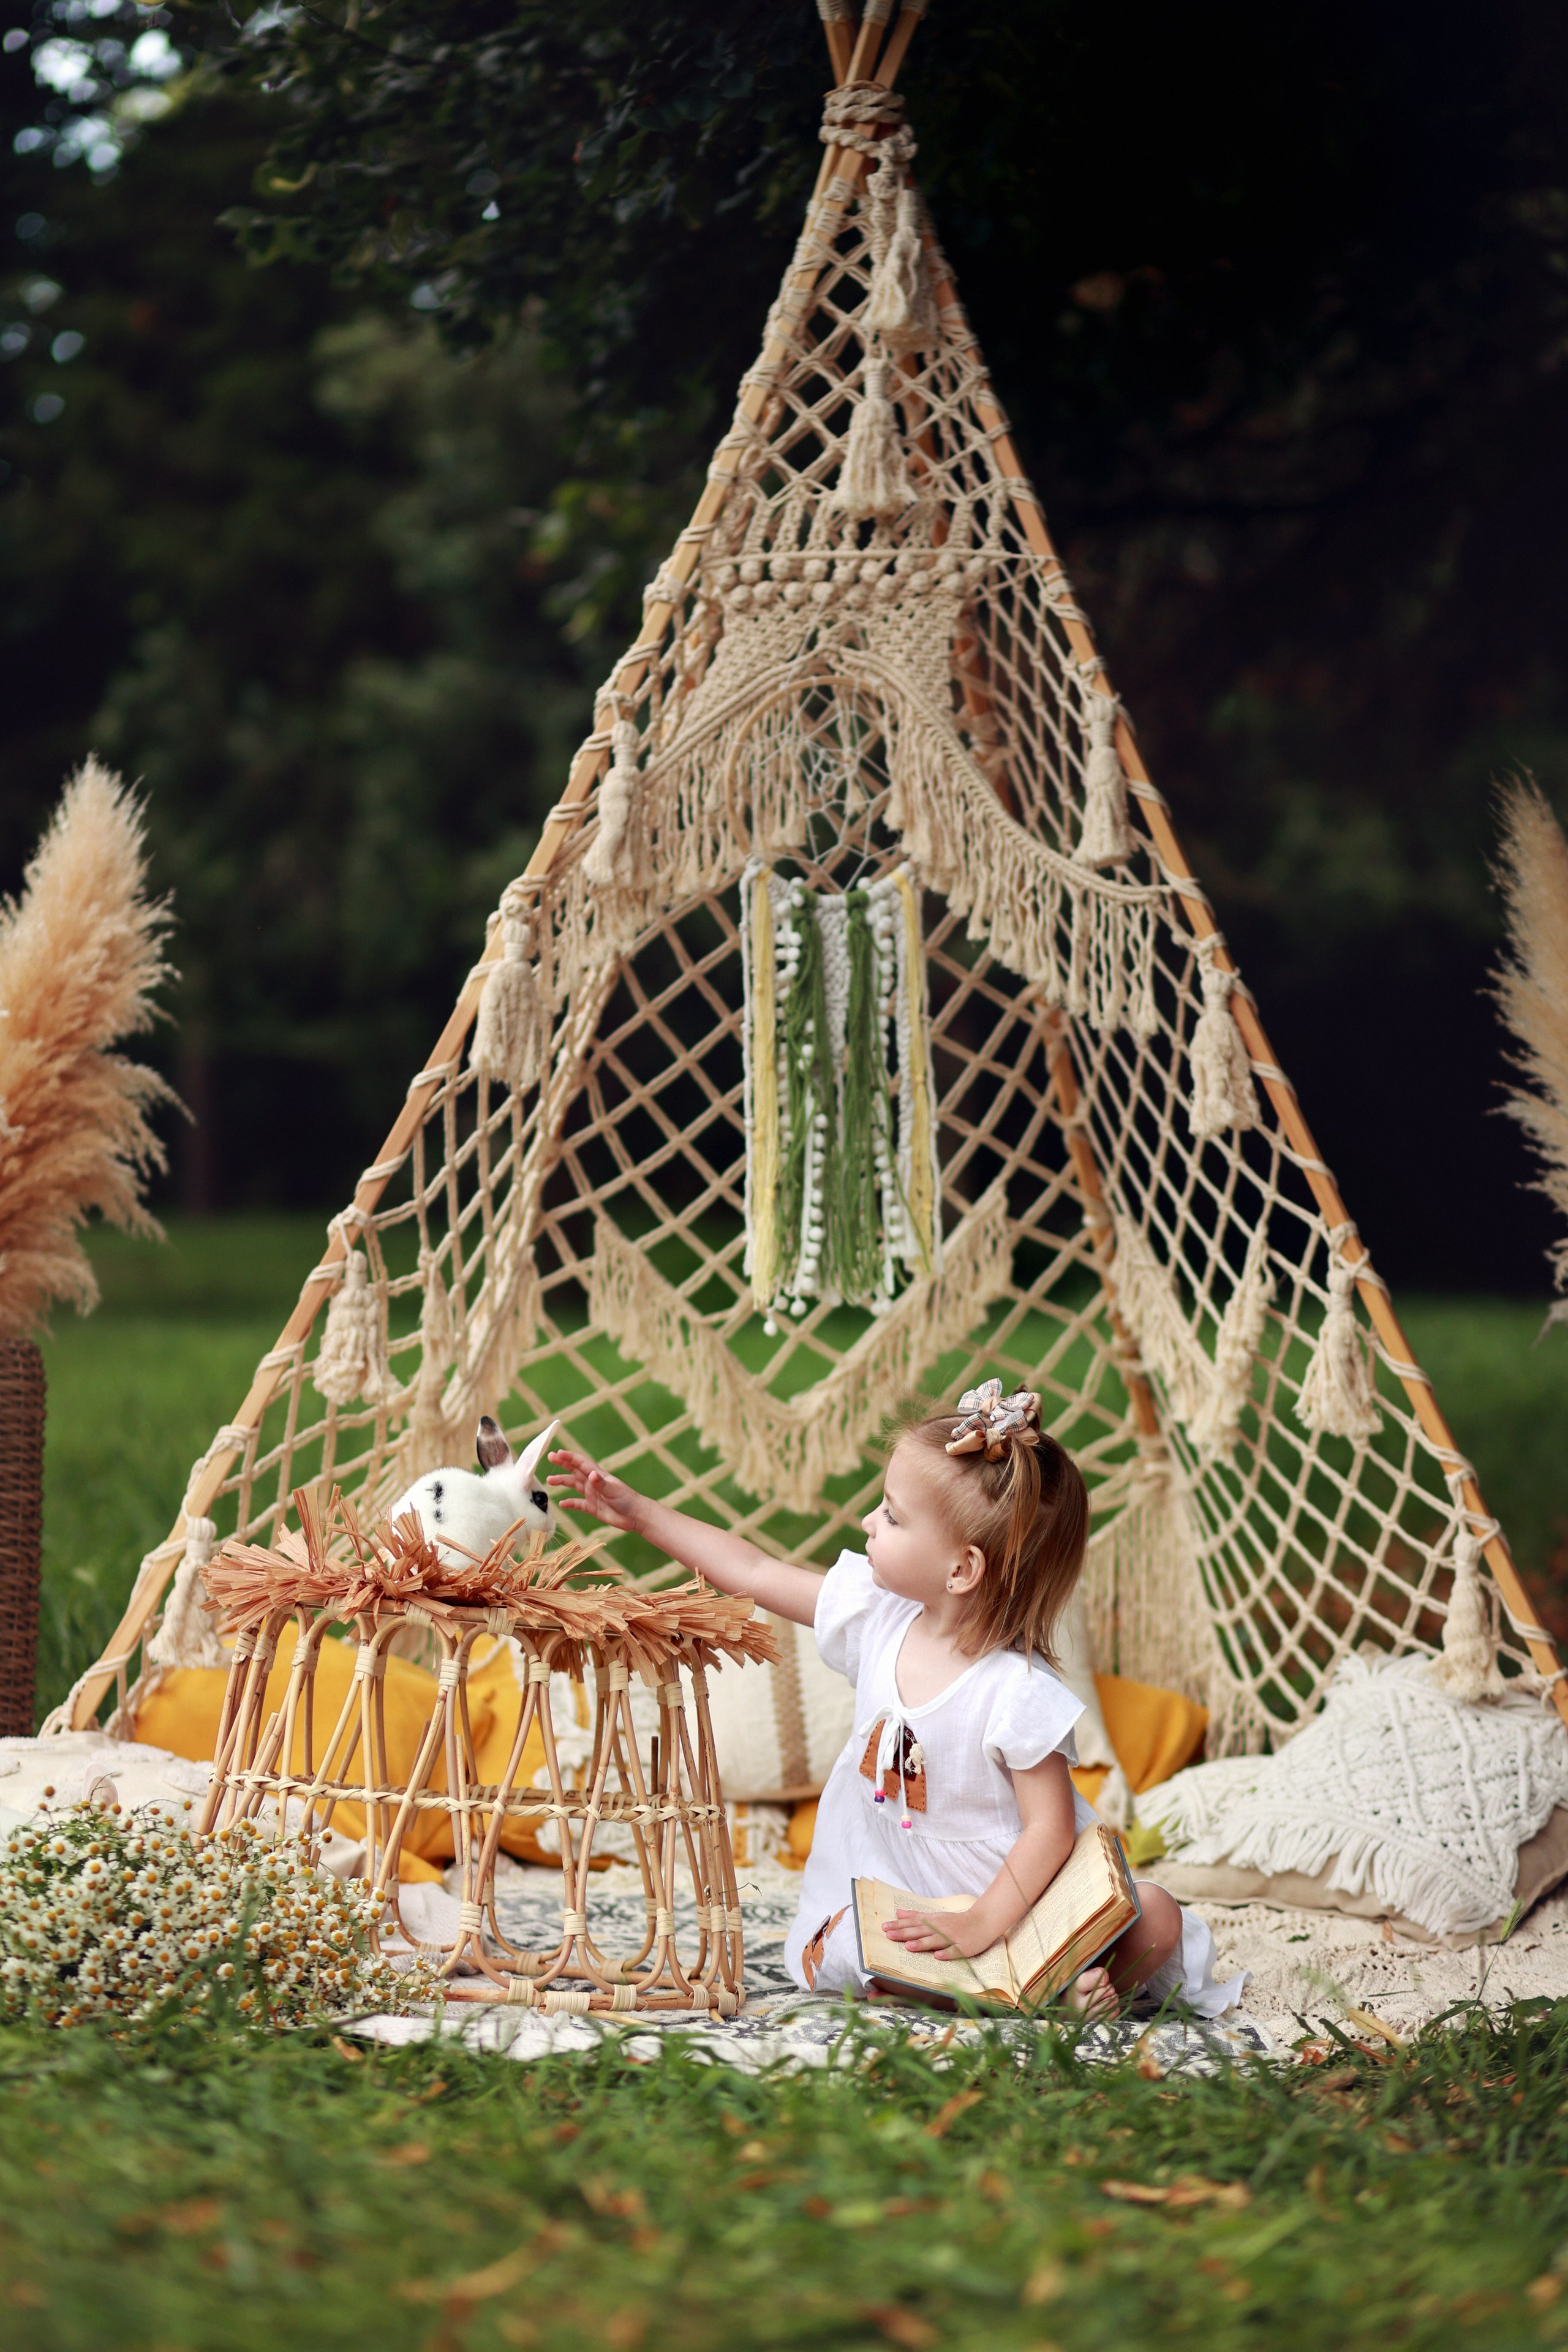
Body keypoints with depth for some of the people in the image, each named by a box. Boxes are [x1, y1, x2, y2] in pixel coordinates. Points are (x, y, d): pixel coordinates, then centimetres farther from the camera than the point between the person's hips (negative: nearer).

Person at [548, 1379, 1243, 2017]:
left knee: (1156, 1919, -29)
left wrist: (982, 1925, -30)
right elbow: (755, 1573, 6)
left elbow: (1049, 1828, -23)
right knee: (822, 1959, -26)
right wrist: (639, 1513, 6)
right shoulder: (876, 1613, -6)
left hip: (1015, 1892, -5)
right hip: (894, 1880, 5)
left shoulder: (1017, 1693, -25)